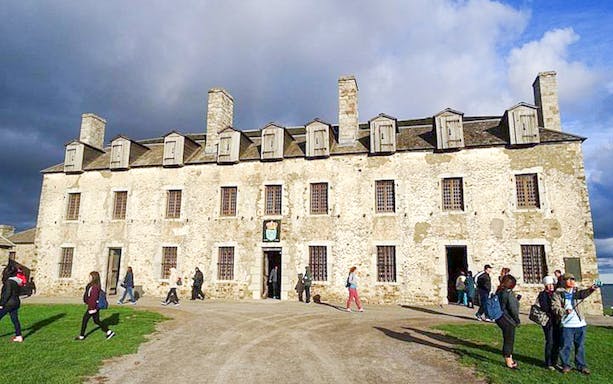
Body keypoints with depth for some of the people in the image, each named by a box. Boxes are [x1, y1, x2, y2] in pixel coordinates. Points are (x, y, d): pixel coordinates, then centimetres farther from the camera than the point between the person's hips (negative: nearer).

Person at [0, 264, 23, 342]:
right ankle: (19, 336, 11)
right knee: (15, 320, 10)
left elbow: (7, 293, -19)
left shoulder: (9, 281, -15)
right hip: (16, 302, 8)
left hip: (9, 303, -8)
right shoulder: (17, 281, 9)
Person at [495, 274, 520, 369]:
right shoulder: (509, 293, -20)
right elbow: (513, 308, -19)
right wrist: (517, 320, -7)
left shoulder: (499, 292, 6)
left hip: (500, 319, 8)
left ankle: (508, 359, 30)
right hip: (508, 320, -8)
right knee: (509, 341, 4)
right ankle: (509, 362, 14)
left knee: (507, 340, 19)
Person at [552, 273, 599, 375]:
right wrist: (564, 311, -26)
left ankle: (581, 365, 22)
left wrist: (591, 289, -38)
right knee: (566, 346, 0)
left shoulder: (576, 291, 8)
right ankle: (566, 365, 13)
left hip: (580, 324, 3)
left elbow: (583, 293, -16)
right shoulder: (558, 293, 0)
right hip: (566, 324, -3)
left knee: (580, 346, 11)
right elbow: (555, 307, -6)